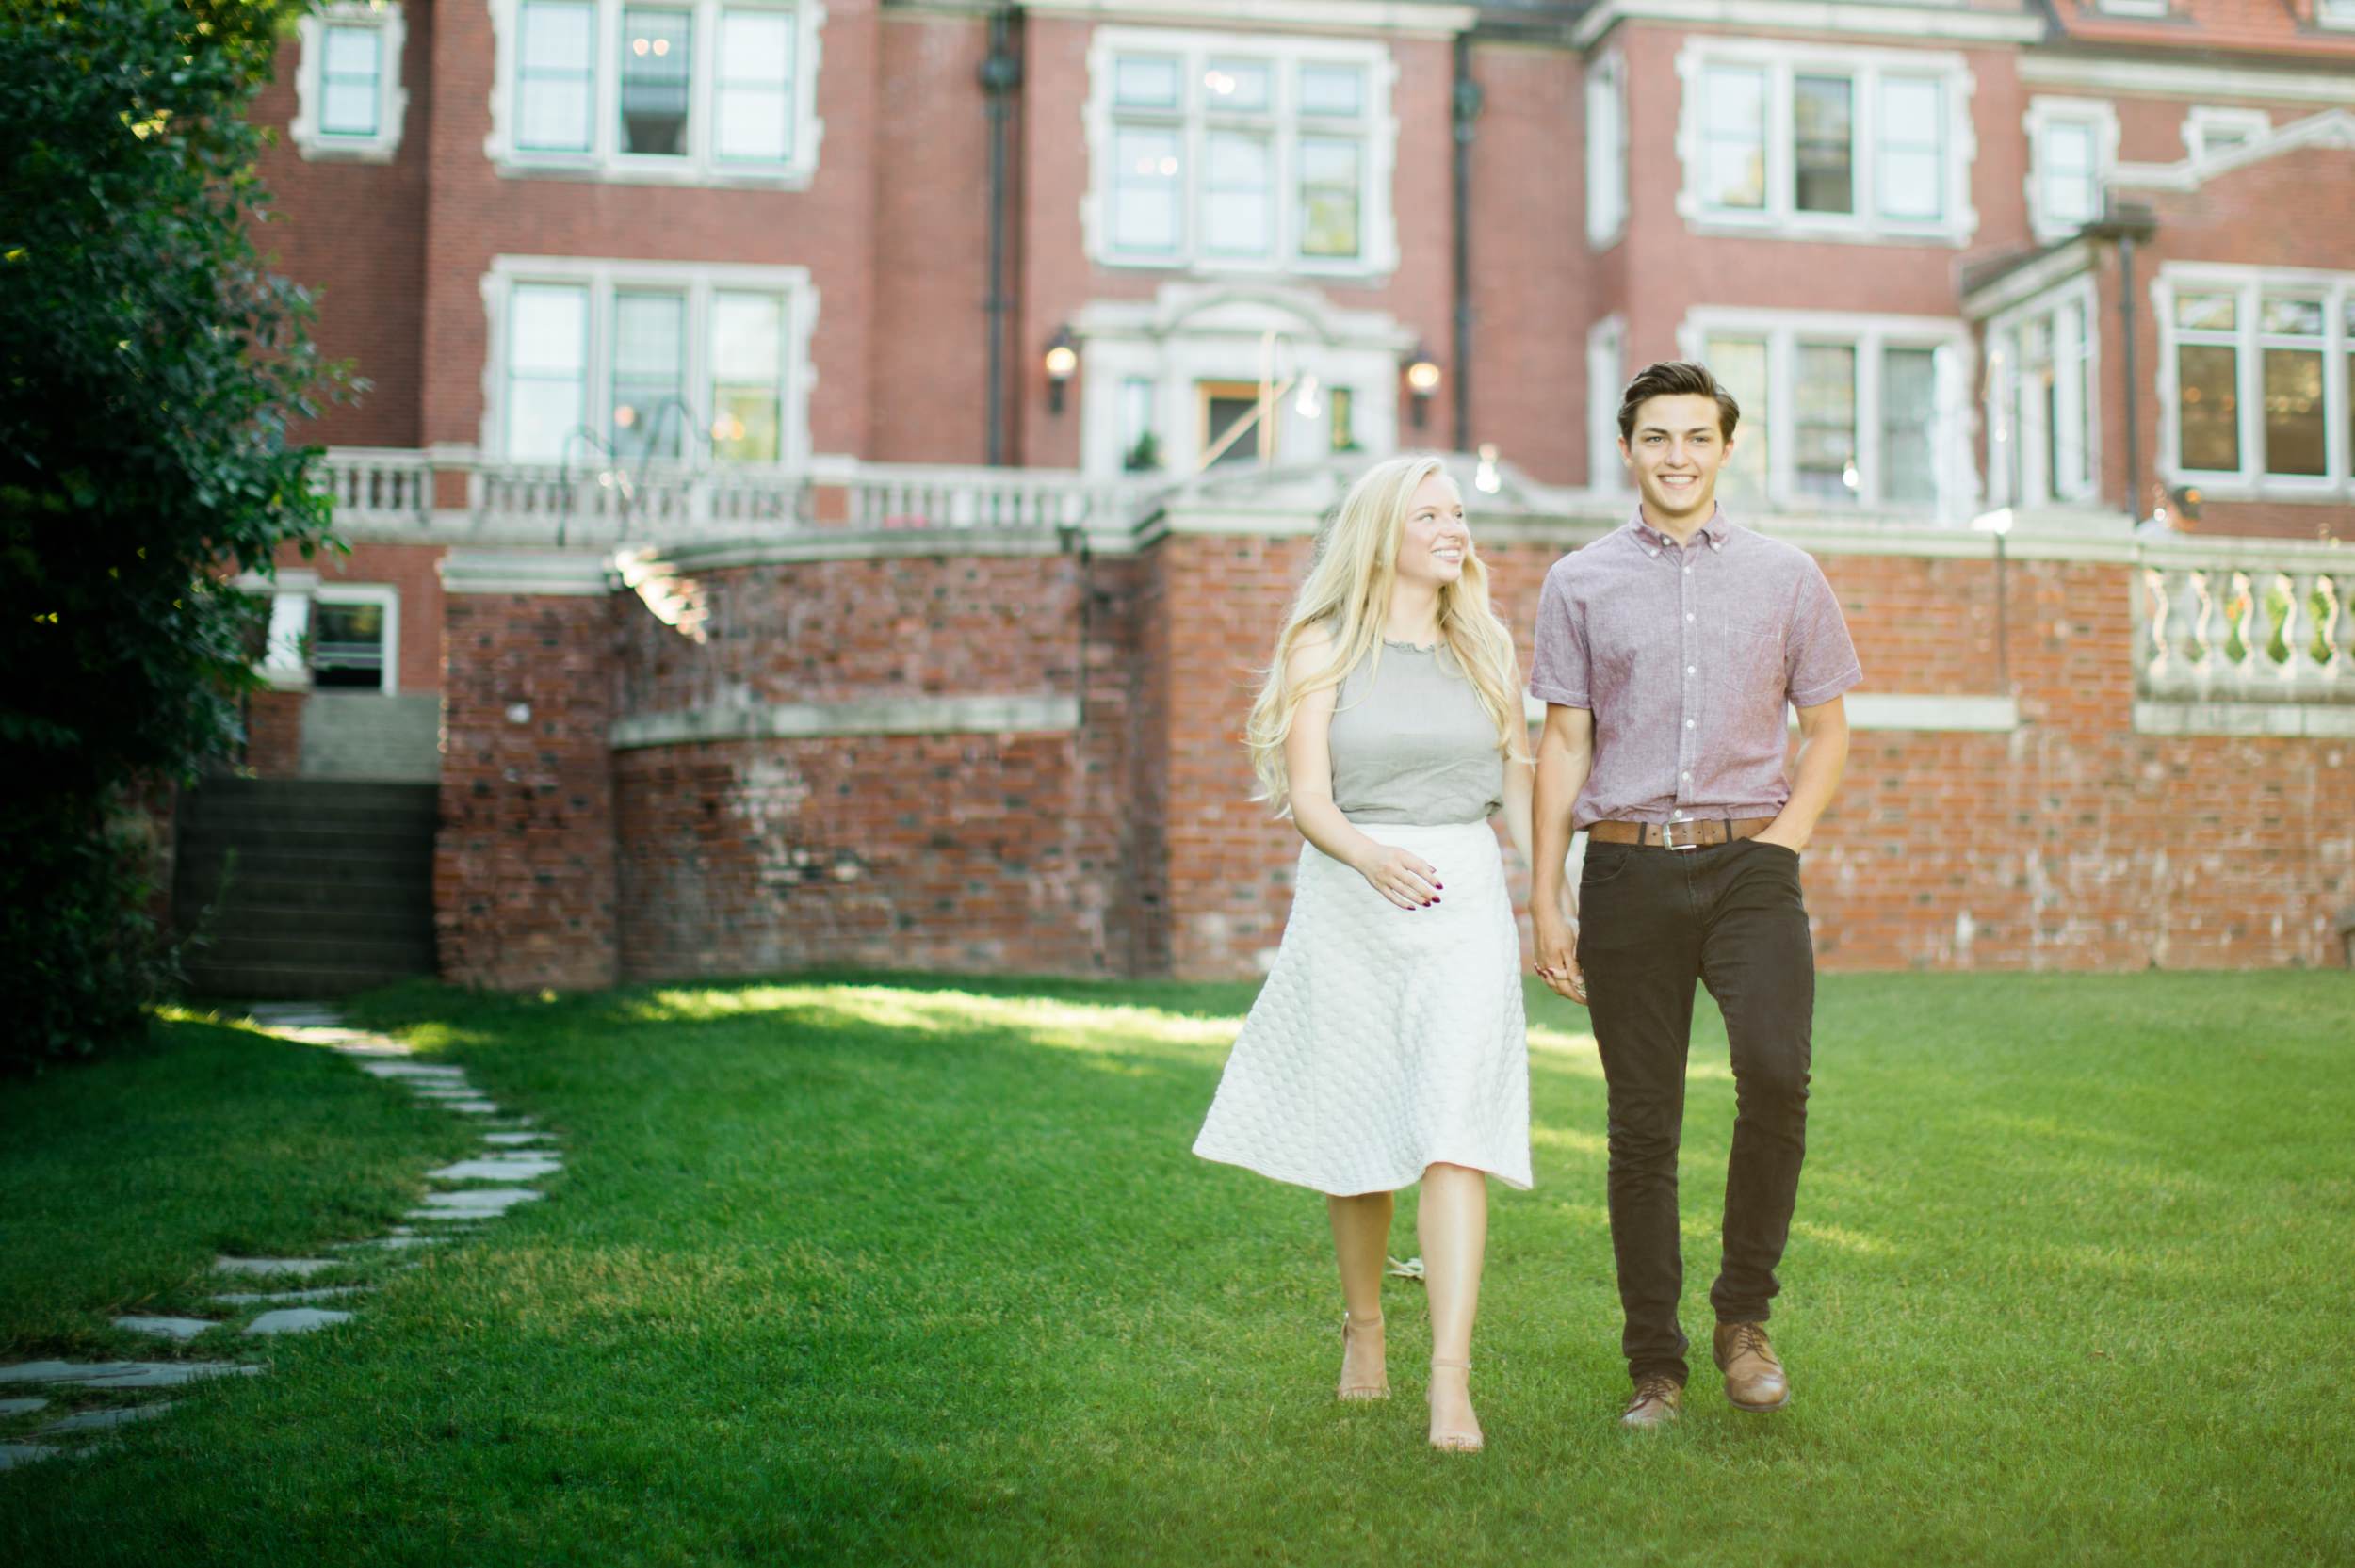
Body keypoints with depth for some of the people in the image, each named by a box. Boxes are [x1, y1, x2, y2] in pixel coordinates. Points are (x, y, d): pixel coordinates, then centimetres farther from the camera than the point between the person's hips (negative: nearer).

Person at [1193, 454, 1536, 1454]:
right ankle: (1362, 1327, 32)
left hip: (1466, 900, 1)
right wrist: (1368, 855, -27)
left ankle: (1451, 1381, -15)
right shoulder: (1321, 645, 2)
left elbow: (1518, 791, 12)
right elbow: (1307, 795, -7)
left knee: (1453, 1136, -12)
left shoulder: (1487, 649, 11)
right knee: (1357, 1137, 10)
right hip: (1348, 902, -1)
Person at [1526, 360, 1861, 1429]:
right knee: (1641, 1126, 2)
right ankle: (1654, 1367, 13)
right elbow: (1564, 745, 7)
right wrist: (1546, 901, 2)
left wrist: (1781, 840, -2)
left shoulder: (1787, 577, 10)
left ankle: (1744, 1317, 0)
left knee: (1776, 1074, -21)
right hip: (1627, 869, 0)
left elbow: (1828, 731, 14)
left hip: (1749, 862, 0)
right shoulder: (1579, 585, 8)